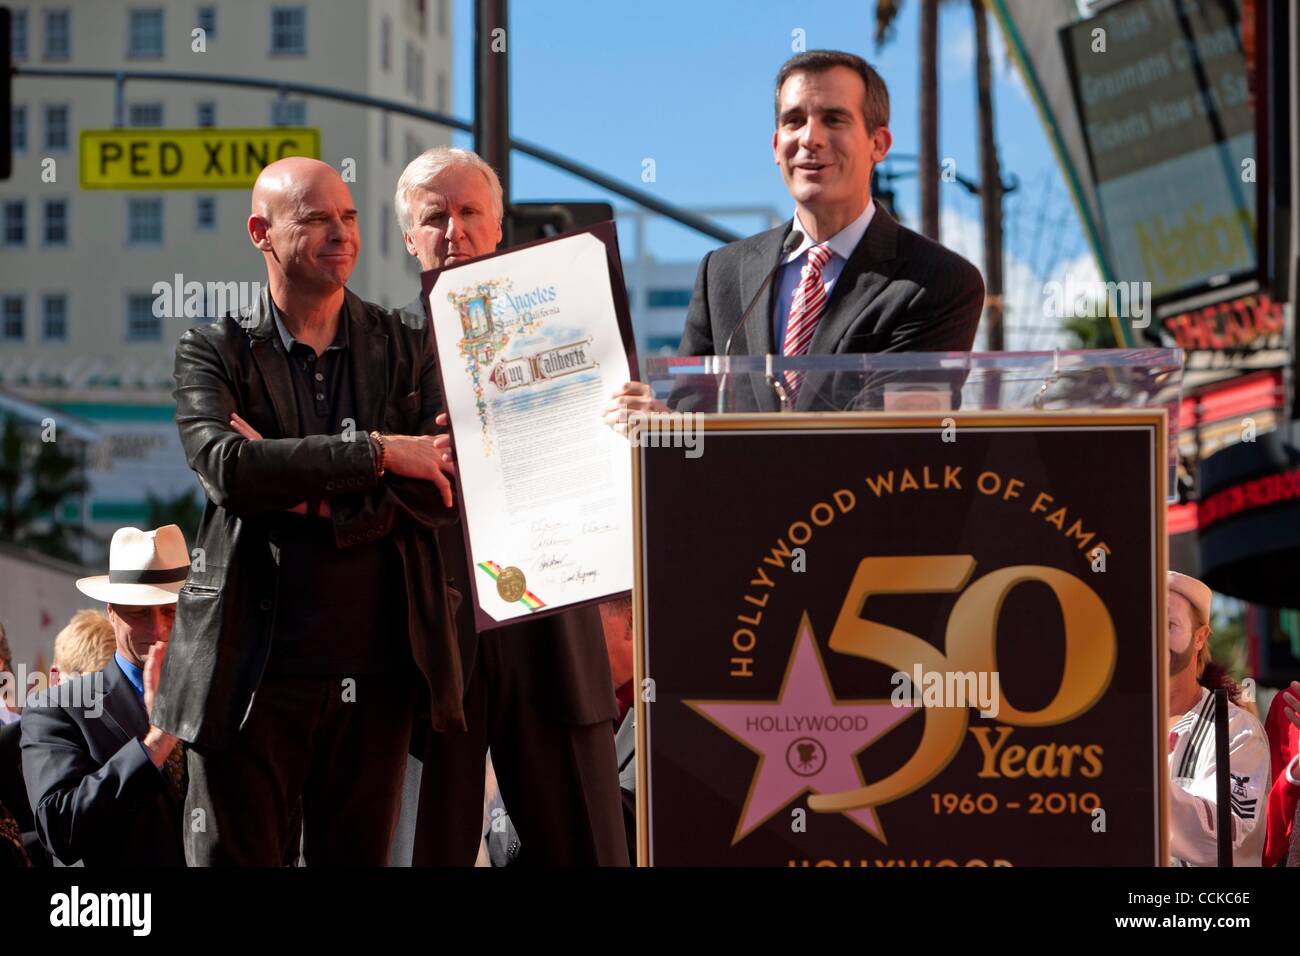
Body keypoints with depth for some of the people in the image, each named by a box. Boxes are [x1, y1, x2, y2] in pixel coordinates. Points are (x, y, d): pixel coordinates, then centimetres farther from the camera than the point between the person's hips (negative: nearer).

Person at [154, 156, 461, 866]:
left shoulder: (406, 347, 9)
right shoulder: (213, 353, 3)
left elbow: (440, 490, -1)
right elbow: (225, 467, -16)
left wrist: (318, 499, -13)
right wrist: (377, 452, -17)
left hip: (376, 672, 2)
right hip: (253, 669, -2)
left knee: (358, 857, 9)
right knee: (235, 858, 1)